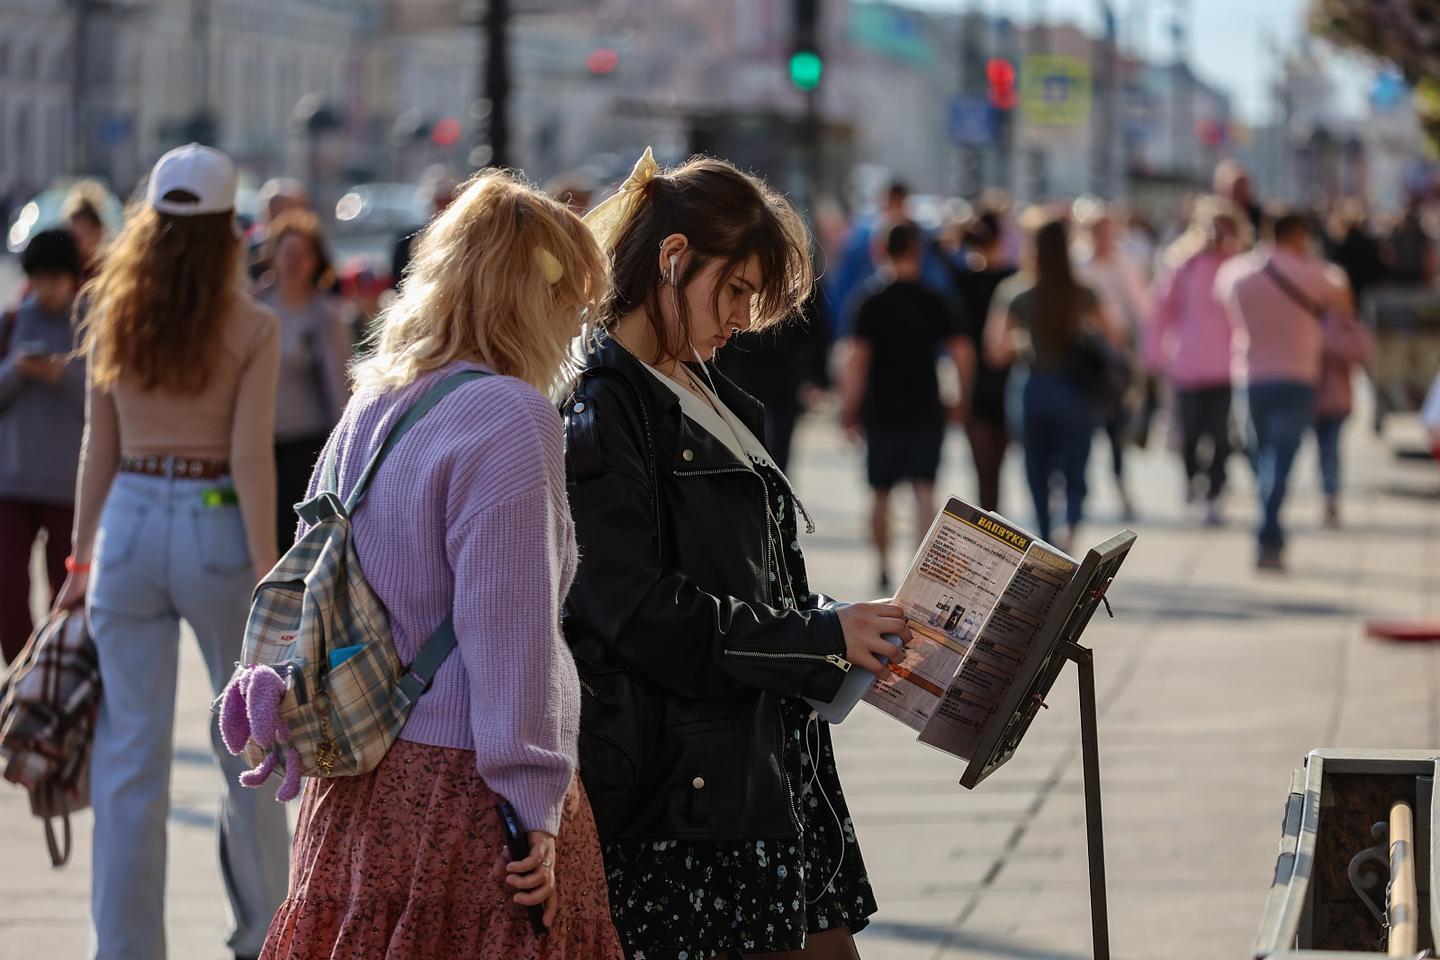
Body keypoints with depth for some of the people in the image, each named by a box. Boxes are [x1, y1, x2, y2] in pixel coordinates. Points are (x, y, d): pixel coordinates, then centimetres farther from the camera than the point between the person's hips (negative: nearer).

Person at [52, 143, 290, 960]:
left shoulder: (113, 316, 3)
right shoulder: (252, 328, -7)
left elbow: (99, 447, 6)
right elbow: (250, 456, -11)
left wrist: (82, 555, 12)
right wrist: (265, 575, -9)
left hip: (128, 526, 3)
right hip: (216, 527, -3)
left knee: (130, 751, 6)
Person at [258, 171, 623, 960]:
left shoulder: (370, 406, 12)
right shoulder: (509, 415, -13)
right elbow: (508, 626, -17)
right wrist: (532, 806, -15)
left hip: (361, 786, 8)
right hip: (458, 779, -8)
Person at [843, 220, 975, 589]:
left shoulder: (872, 303, -5)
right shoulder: (936, 302, 0)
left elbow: (857, 360, -9)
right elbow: (963, 355, -1)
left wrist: (849, 410, -3)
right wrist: (961, 402, 12)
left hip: (883, 412, -1)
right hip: (927, 412, 1)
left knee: (880, 493, 12)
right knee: (925, 491, 2)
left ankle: (882, 566, 18)